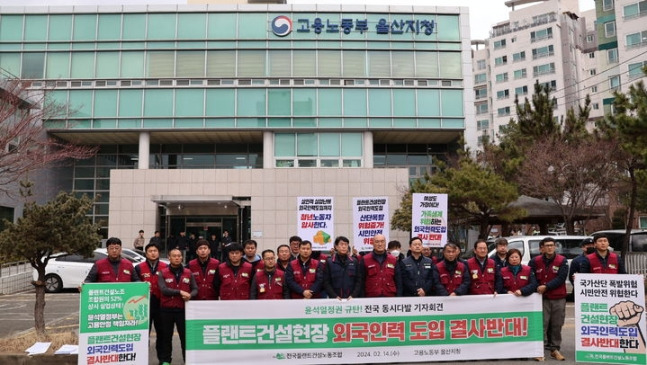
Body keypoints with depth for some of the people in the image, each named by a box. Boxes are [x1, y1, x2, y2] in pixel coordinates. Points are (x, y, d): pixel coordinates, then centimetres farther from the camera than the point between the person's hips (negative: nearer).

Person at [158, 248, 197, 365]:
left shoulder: (188, 273, 7)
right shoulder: (163, 273, 1)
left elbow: (195, 289, 6)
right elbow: (163, 289, -14)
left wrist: (190, 295, -16)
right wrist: (180, 292, -22)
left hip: (183, 309, 1)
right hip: (167, 310, -1)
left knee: (185, 335, 3)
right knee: (166, 336, 10)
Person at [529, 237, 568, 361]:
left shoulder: (562, 261, -1)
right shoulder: (535, 261, 1)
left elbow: (561, 278, -10)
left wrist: (546, 286, -17)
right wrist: (537, 288, -9)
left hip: (558, 298, 1)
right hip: (542, 298, -1)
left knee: (557, 325, 7)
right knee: (542, 323, -6)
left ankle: (555, 349, 20)